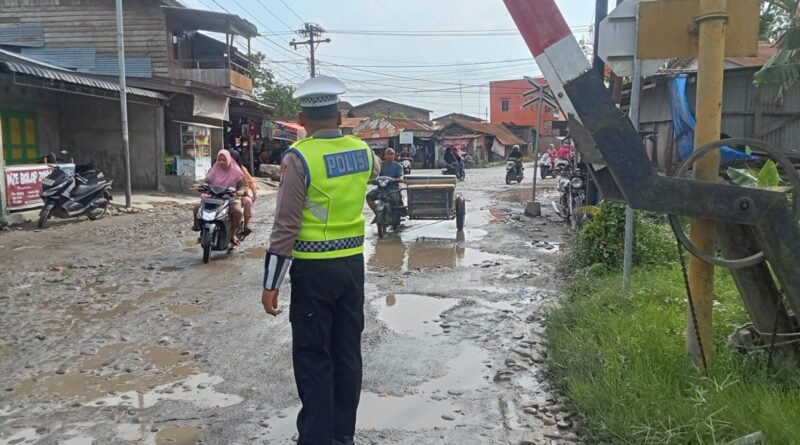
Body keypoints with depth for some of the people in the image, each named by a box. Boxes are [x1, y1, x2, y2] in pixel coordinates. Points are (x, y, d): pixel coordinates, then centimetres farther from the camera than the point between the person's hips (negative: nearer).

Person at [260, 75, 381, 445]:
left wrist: (271, 284, -10)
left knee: (313, 357, 4)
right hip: (352, 264, 6)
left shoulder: (298, 157, -13)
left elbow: (286, 226, -16)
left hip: (314, 269, -6)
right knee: (347, 351, 13)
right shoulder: (362, 150, 4)